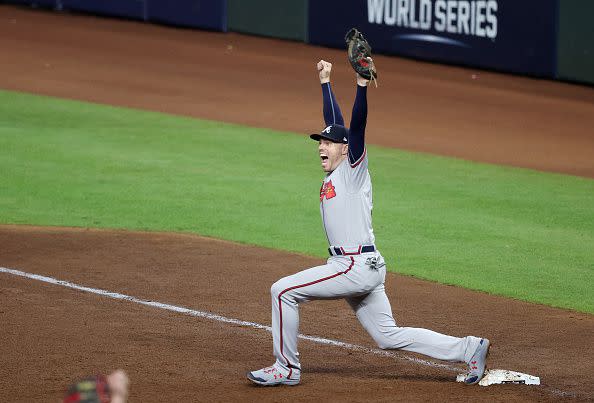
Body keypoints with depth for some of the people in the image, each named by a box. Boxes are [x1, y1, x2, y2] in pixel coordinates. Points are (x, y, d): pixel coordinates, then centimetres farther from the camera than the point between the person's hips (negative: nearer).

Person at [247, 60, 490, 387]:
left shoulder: (353, 169, -5)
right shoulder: (334, 173, 18)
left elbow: (356, 127, -19)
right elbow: (335, 121, 26)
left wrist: (362, 84, -31)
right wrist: (325, 81, 29)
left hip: (357, 267, -10)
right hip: (359, 269, 10)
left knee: (283, 291, -9)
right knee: (389, 337, 9)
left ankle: (287, 368, -2)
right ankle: (468, 350, 10)